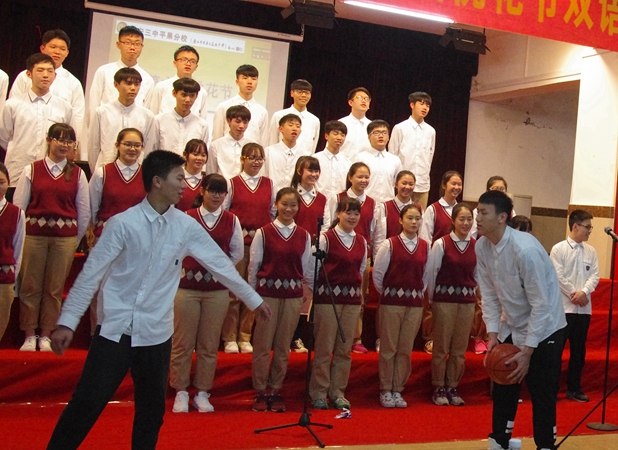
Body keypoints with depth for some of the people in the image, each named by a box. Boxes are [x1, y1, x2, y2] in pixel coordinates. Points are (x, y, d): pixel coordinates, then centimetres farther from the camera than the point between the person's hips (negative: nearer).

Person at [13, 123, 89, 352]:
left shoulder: (78, 174, 5)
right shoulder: (31, 170, 3)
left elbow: (84, 212, 7)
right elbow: (18, 205, 2)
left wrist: (76, 240, 8)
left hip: (65, 237, 1)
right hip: (34, 234, 0)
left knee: (54, 288, 6)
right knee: (30, 287, 5)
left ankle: (46, 336, 18)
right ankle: (29, 336, 16)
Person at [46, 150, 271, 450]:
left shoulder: (186, 226, 1)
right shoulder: (123, 223, -11)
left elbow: (220, 264, 9)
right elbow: (91, 273, -9)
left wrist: (254, 300, 14)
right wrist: (67, 322, -11)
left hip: (156, 333, 4)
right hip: (116, 328, -4)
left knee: (152, 409, 12)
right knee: (86, 405, -2)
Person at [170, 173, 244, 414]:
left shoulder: (232, 220, 4)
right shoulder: (187, 217, -2)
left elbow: (237, 253, 11)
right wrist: (185, 270, 1)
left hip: (217, 290, 2)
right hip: (187, 287, -1)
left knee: (209, 344, 6)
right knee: (182, 343, 1)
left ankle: (202, 393, 16)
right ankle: (181, 393, 12)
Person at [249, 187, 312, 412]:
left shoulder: (304, 236, 5)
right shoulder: (263, 233, -3)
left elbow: (306, 268, 8)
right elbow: (254, 264, 1)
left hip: (293, 295, 2)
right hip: (267, 292, -2)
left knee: (283, 345, 9)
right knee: (263, 344, 2)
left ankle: (275, 391, 20)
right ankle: (260, 392, 13)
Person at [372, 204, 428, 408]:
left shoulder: (425, 247, 4)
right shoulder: (390, 244, -7)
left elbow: (426, 274, 12)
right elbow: (377, 273, -2)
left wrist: (418, 293, 9)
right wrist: (387, 293, 6)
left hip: (415, 303, 3)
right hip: (391, 301, -3)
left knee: (406, 349, 7)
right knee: (388, 347, 3)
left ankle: (398, 390, 18)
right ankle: (386, 390, 14)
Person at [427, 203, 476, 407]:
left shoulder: (476, 245, 1)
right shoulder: (441, 244, -9)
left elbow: (478, 274, 11)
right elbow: (430, 272, -3)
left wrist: (471, 292, 10)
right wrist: (432, 298, 4)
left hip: (467, 301, 3)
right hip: (444, 299, -3)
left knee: (460, 348, 9)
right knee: (441, 347, 4)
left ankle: (452, 387, 21)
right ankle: (439, 388, 15)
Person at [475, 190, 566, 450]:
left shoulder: (525, 249, -28)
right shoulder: (482, 246, -8)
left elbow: (542, 304, -24)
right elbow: (489, 293, 2)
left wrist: (527, 352, -22)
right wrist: (492, 334, -5)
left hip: (544, 330, -6)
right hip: (510, 328, 6)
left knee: (542, 397, -1)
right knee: (502, 390, 11)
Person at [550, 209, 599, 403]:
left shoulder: (591, 251, 9)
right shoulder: (559, 249, -5)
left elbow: (594, 275, 2)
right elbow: (557, 276, -11)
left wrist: (584, 292, -14)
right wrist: (573, 294, -14)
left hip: (583, 308, 5)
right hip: (563, 307, -5)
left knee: (579, 349, 10)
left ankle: (574, 388, 20)